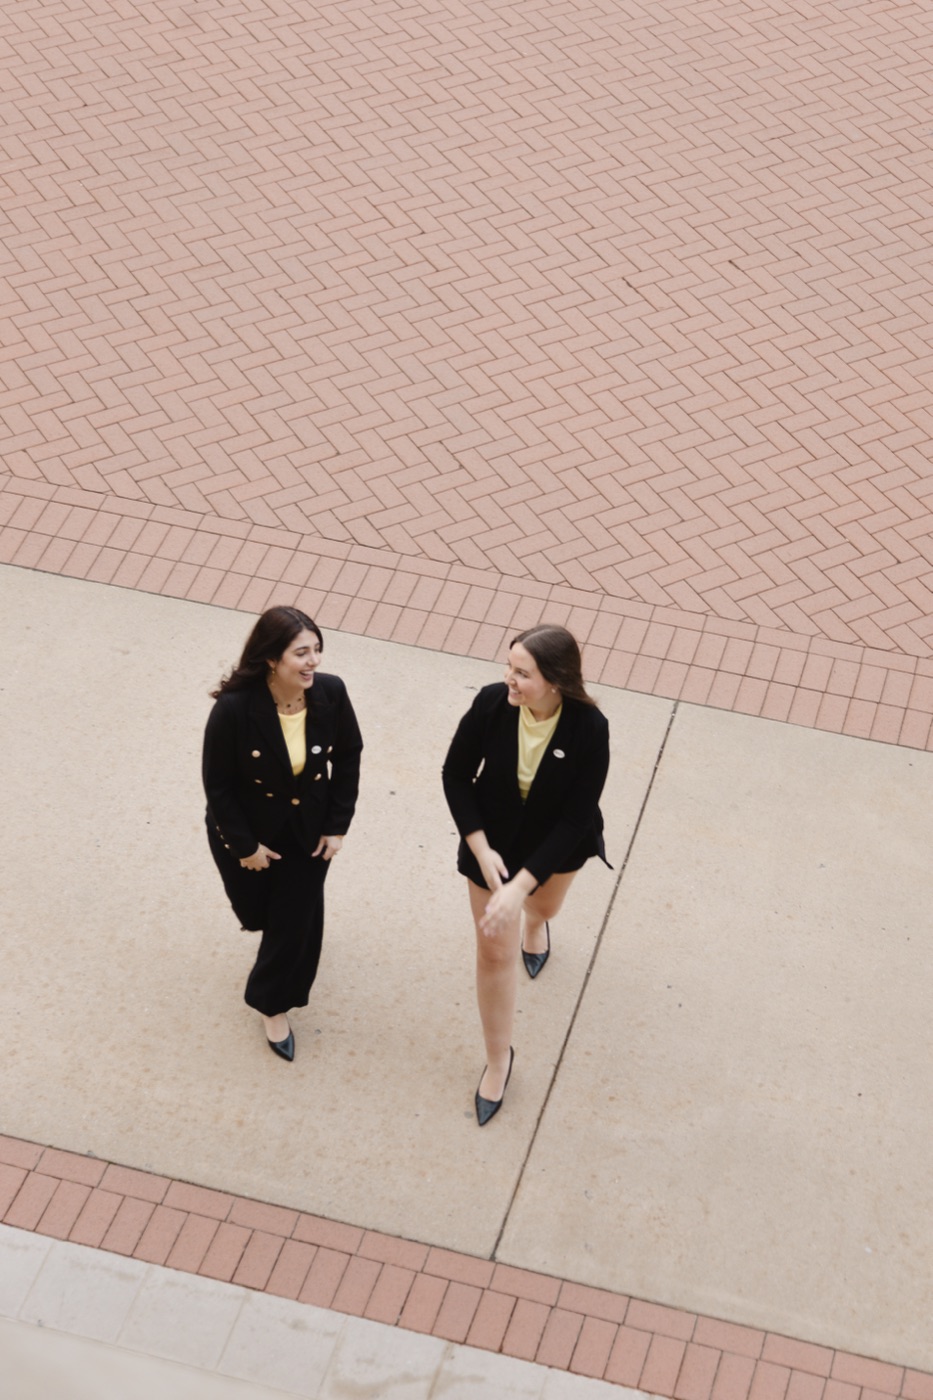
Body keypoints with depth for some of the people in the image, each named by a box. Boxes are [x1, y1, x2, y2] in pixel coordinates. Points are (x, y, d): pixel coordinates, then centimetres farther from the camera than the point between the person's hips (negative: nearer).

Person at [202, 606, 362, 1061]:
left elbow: (348, 757, -5)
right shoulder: (234, 709, -33)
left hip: (307, 830, 2)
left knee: (297, 919, 11)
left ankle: (273, 1003, 39)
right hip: (246, 833, -2)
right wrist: (245, 846, -13)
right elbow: (218, 784, -20)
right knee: (257, 912, 22)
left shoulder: (330, 693, -24)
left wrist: (337, 824, -4)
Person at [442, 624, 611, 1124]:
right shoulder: (491, 704, -30)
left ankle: (535, 922, 73)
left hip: (556, 842, 0)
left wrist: (521, 886, -30)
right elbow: (455, 776, -14)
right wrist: (481, 849, -20)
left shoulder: (589, 728, -34)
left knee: (543, 905, 33)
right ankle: (498, 1057, 30)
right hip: (493, 838, 0)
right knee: (495, 951, 9)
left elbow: (574, 818, -27)